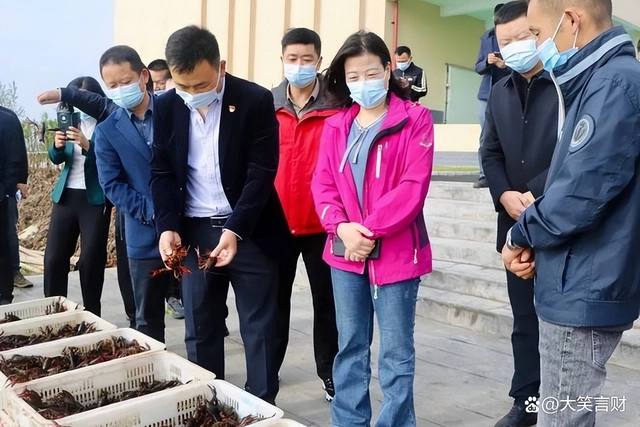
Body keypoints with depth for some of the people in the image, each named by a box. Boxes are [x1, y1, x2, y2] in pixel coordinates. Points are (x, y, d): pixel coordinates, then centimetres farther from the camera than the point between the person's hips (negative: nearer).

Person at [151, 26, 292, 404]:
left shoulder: (256, 100, -10)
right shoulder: (166, 106, 2)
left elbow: (262, 172, -13)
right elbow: (162, 171, 5)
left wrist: (235, 231, -20)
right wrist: (168, 226, -8)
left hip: (250, 232, -3)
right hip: (193, 232, 3)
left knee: (259, 329, 5)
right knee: (200, 329, 11)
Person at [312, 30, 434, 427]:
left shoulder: (415, 118, -4)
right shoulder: (336, 125, 11)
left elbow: (414, 186, -13)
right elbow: (323, 183, 5)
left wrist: (370, 230, -16)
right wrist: (341, 227, -12)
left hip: (396, 252, -4)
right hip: (345, 251, 5)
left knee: (396, 352, 5)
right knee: (350, 346, 14)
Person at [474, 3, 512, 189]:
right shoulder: (486, 38, 12)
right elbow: (478, 67, 12)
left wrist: (505, 66, -21)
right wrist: (487, 62, -10)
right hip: (486, 93, 4)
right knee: (486, 135, 5)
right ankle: (484, 175, 10)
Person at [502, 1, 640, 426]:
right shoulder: (598, 81, 14)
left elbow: (580, 192, -25)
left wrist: (521, 236, -7)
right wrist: (533, 241, 3)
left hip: (584, 292, -10)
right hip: (581, 287, 10)